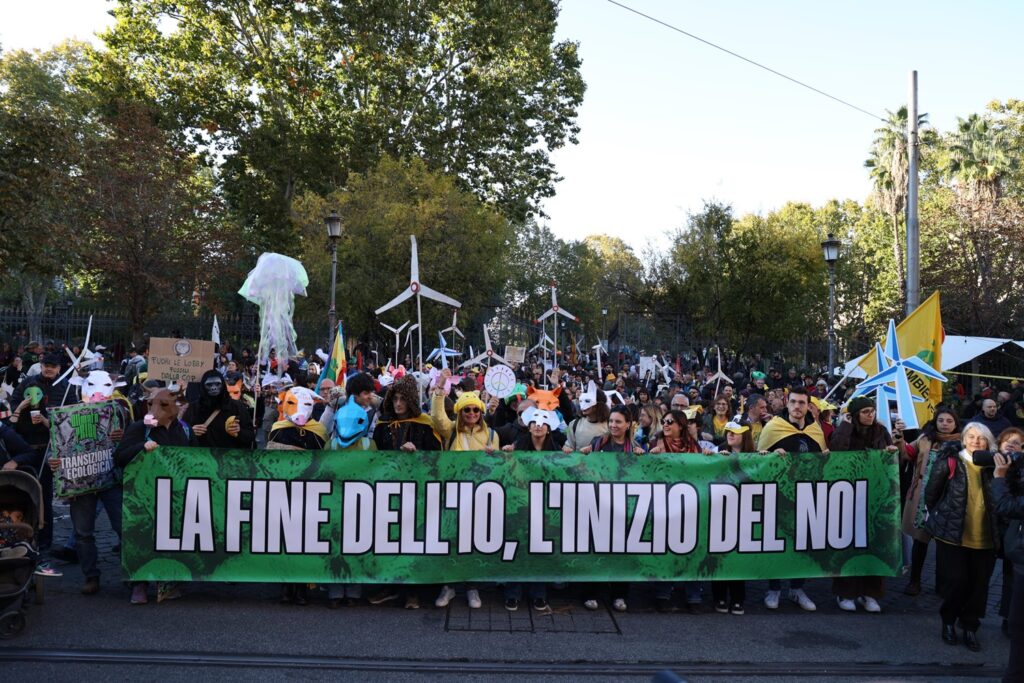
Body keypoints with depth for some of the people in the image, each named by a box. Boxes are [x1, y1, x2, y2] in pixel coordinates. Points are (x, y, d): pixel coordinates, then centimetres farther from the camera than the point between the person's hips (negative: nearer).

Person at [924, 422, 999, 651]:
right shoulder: (950, 462, -6)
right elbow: (931, 492, 2)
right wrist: (938, 517, 7)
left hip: (984, 538, 3)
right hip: (953, 534, -3)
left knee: (979, 584, 7)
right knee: (956, 581, 0)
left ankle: (970, 627, 24)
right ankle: (948, 622, 24)